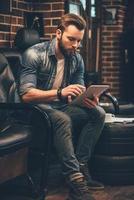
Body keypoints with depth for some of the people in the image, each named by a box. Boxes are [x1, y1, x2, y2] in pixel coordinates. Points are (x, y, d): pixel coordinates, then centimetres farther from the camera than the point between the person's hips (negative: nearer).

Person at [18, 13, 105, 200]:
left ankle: (80, 166, -17)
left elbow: (79, 93, 7)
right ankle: (76, 180, -35)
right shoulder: (34, 54, -15)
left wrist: (88, 99, -19)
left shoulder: (77, 59, 4)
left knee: (98, 113, -15)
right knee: (63, 120, -36)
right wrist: (60, 93, -35)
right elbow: (26, 94, -23)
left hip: (62, 107, 7)